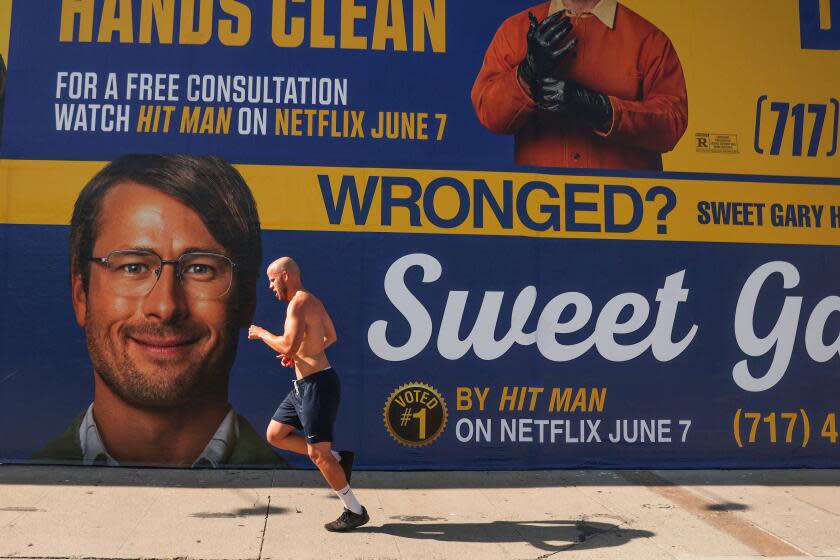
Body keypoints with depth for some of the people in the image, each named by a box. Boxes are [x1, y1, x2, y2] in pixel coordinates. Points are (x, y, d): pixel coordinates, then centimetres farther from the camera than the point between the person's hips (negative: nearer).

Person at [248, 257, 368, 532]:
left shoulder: (298, 303, -16)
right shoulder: (313, 302, 14)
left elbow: (288, 346, -27)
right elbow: (331, 337, 26)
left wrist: (261, 333, -11)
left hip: (317, 384, -10)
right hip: (304, 385, 10)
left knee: (318, 453, -4)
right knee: (275, 435, 14)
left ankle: (355, 512, 8)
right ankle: (336, 459, 15)